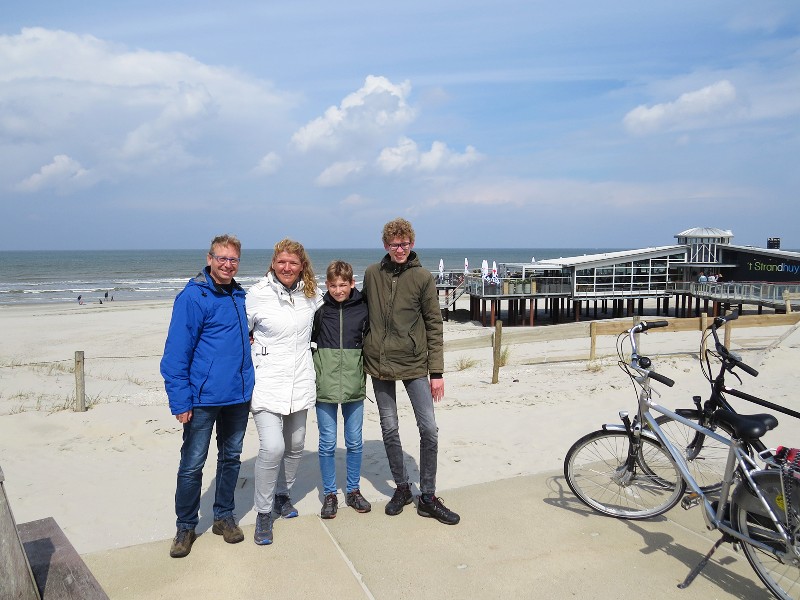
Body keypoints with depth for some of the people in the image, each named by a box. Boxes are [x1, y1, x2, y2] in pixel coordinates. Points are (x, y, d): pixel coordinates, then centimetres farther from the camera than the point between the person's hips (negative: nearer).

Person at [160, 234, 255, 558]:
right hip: (203, 398, -6)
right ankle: (185, 527, 23)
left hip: (239, 395, 6)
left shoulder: (239, 295, 8)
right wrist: (180, 400, -17)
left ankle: (224, 516, 32)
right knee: (192, 465, 5)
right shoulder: (192, 297, -12)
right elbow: (176, 352, -14)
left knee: (231, 458, 16)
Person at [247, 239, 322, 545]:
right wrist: (258, 351, -3)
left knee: (295, 445, 16)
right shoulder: (257, 294, -10)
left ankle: (282, 494, 41)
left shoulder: (311, 293, 3)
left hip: (300, 380, 5)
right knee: (272, 447, -16)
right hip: (267, 381, -5)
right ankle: (263, 512, 5)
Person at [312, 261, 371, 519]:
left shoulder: (362, 308, 0)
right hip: (325, 384, -1)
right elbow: (307, 339, 6)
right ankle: (329, 494, 22)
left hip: (354, 384, 1)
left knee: (354, 442, 11)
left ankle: (353, 490, 27)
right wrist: (314, 369, 0)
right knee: (327, 442, 7)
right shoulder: (319, 308, -3)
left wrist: (364, 366, 6)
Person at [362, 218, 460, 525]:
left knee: (429, 429, -2)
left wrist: (437, 372, -5)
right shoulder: (372, 274, 2)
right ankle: (402, 488, 28)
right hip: (380, 362, 2)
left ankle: (428, 497, 13)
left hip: (414, 363, -2)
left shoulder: (423, 277, -4)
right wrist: (364, 354, 10)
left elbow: (434, 326, -2)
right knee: (389, 430, 10)